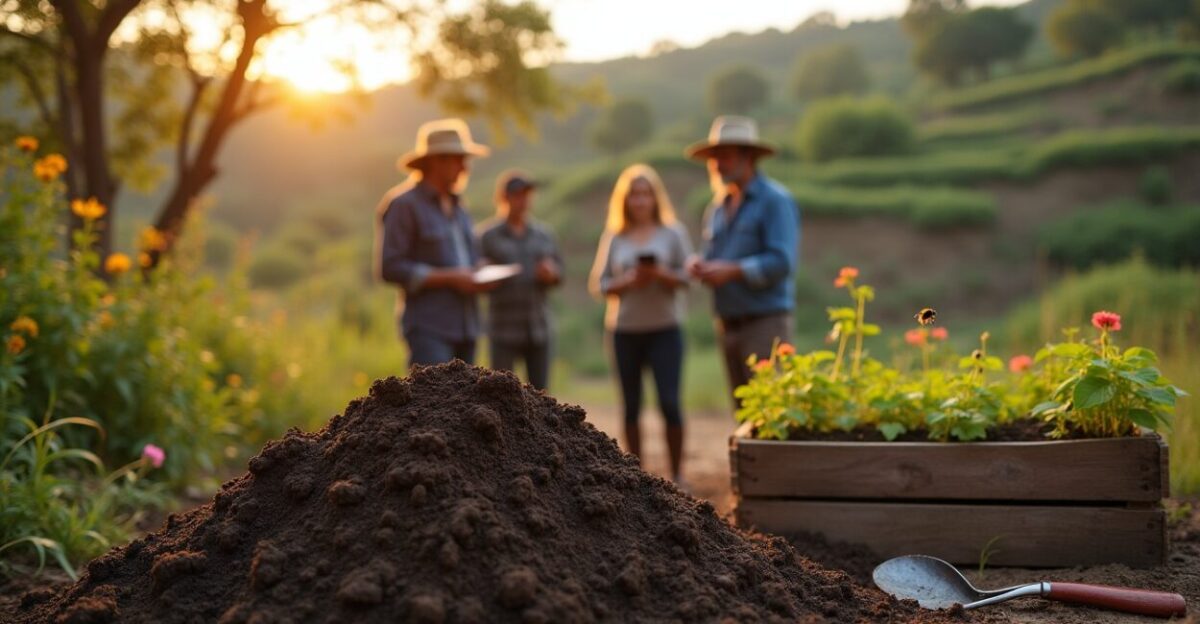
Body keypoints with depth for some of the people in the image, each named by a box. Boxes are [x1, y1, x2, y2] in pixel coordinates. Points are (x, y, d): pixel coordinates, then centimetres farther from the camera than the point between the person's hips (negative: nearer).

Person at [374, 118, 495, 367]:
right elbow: (389, 267, -12)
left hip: (464, 326, 8)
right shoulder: (403, 203, -5)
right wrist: (450, 278, -15)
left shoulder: (457, 207, 19)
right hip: (428, 328, -8)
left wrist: (479, 279, 4)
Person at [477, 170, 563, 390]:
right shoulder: (486, 236, -2)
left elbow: (559, 269, 16)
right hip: (504, 330, -4)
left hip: (540, 329, 4)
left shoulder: (543, 235, 11)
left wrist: (551, 274, -6)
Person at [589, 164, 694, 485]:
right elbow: (599, 284, 4)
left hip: (665, 329, -2)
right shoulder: (614, 238, 8)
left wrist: (661, 274, -19)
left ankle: (677, 474, 3)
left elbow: (687, 277, -1)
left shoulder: (673, 233, 4)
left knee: (669, 402, -9)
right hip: (624, 331, 2)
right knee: (631, 406, 6)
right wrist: (628, 280, -13)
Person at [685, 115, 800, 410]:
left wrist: (732, 271, -19)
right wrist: (699, 266, 0)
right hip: (728, 324, 7)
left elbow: (782, 262, -17)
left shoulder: (775, 200, -7)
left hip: (764, 321, -7)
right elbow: (712, 256, 23)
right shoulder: (718, 206, 17)